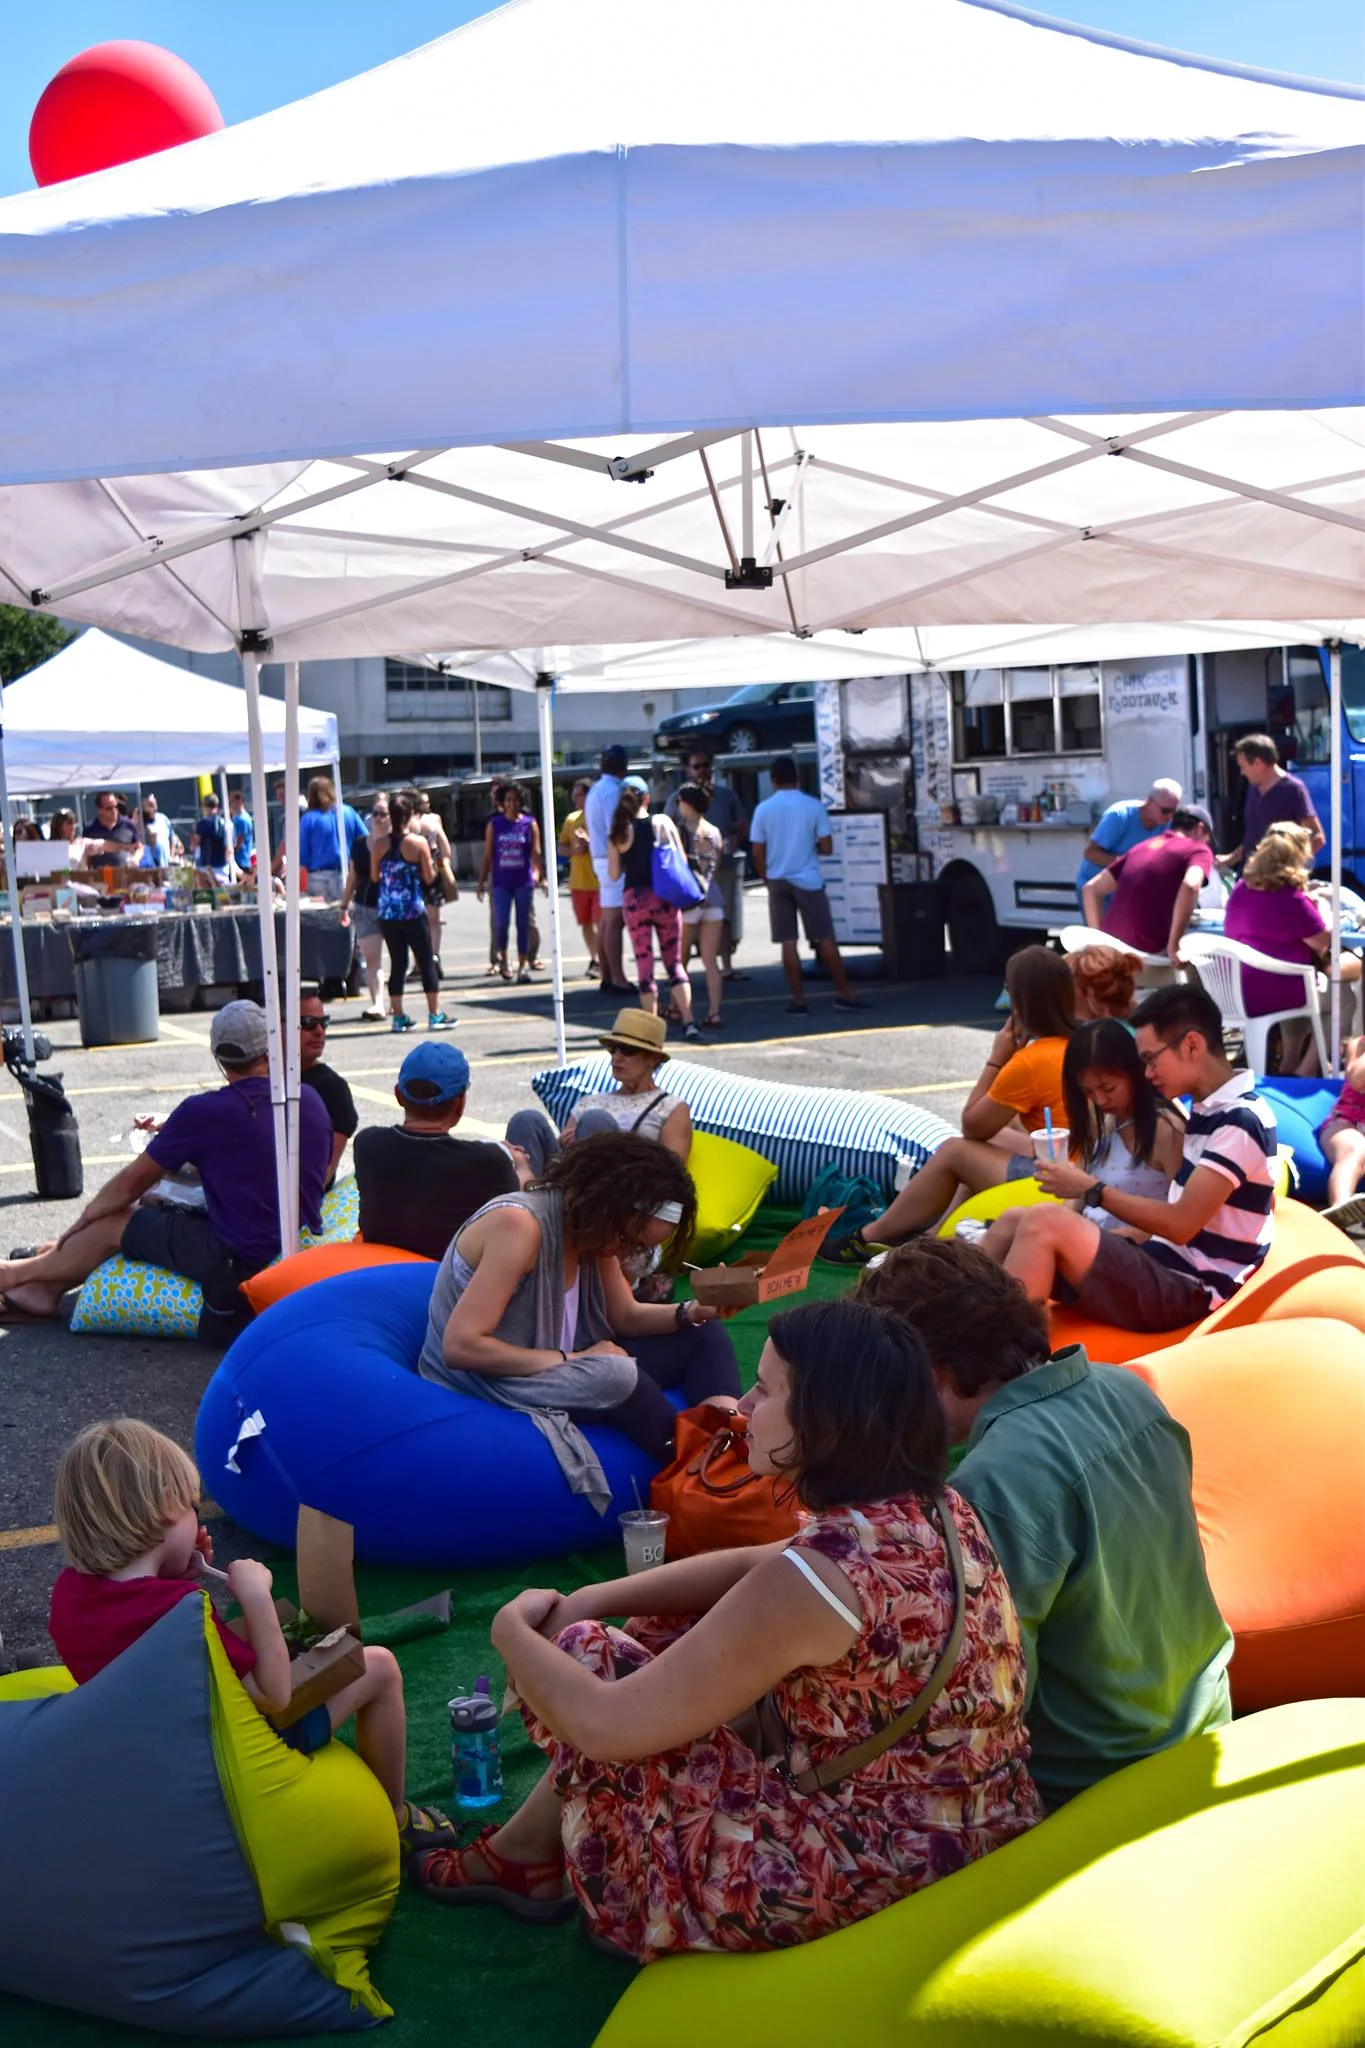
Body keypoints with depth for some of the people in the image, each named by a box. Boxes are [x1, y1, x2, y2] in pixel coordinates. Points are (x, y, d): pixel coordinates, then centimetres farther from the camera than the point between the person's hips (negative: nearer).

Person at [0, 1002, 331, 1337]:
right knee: (152, 1202, 19)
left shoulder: (202, 1112, -13)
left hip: (237, 1259, -7)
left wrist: (84, 1219, 18)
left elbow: (129, 1184, -1)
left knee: (111, 1224, 13)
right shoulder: (311, 1100, 1)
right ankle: (45, 1286, 26)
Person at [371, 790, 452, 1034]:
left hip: (387, 912, 3)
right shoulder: (419, 842, -9)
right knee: (426, 962, 4)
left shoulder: (380, 843, -1)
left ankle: (399, 1016, 11)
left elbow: (374, 876, 6)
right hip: (413, 911, -3)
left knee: (397, 963, 10)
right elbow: (429, 877, -5)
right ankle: (435, 1015, 4)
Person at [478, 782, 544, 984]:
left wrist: (538, 874, -18)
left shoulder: (529, 824, 3)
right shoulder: (494, 824, 5)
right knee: (501, 922, -10)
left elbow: (536, 853, -1)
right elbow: (487, 855, 7)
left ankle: (523, 965, 12)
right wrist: (481, 882, 4)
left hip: (523, 882, 0)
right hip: (501, 882, 0)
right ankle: (502, 959, 13)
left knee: (522, 924, 4)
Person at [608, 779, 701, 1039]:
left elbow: (614, 874, -1)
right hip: (665, 897, 1)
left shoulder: (619, 832, -2)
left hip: (635, 898, 0)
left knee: (644, 964, 6)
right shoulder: (663, 823, -2)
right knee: (674, 961, 9)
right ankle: (688, 1022, -1)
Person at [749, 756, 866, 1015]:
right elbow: (826, 848, -6)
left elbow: (757, 854, -1)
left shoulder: (763, 809, -2)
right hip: (808, 880, -1)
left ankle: (798, 999, 3)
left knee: (787, 942, 3)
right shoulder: (813, 806, -5)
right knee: (825, 938, 5)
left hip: (778, 882, 1)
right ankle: (843, 994, 8)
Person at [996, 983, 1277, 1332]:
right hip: (1166, 1270, 10)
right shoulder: (1209, 1111, 15)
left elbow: (1181, 1224, -20)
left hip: (1190, 1292, -10)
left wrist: (1091, 1189, -11)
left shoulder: (1239, 1121, -14)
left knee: (1043, 1224, -25)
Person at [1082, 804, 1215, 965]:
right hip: (1150, 952, -6)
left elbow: (1091, 889, 22)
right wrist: (1173, 945, -17)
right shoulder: (1198, 850, 5)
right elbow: (1190, 886, -18)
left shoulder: (1142, 847, 23)